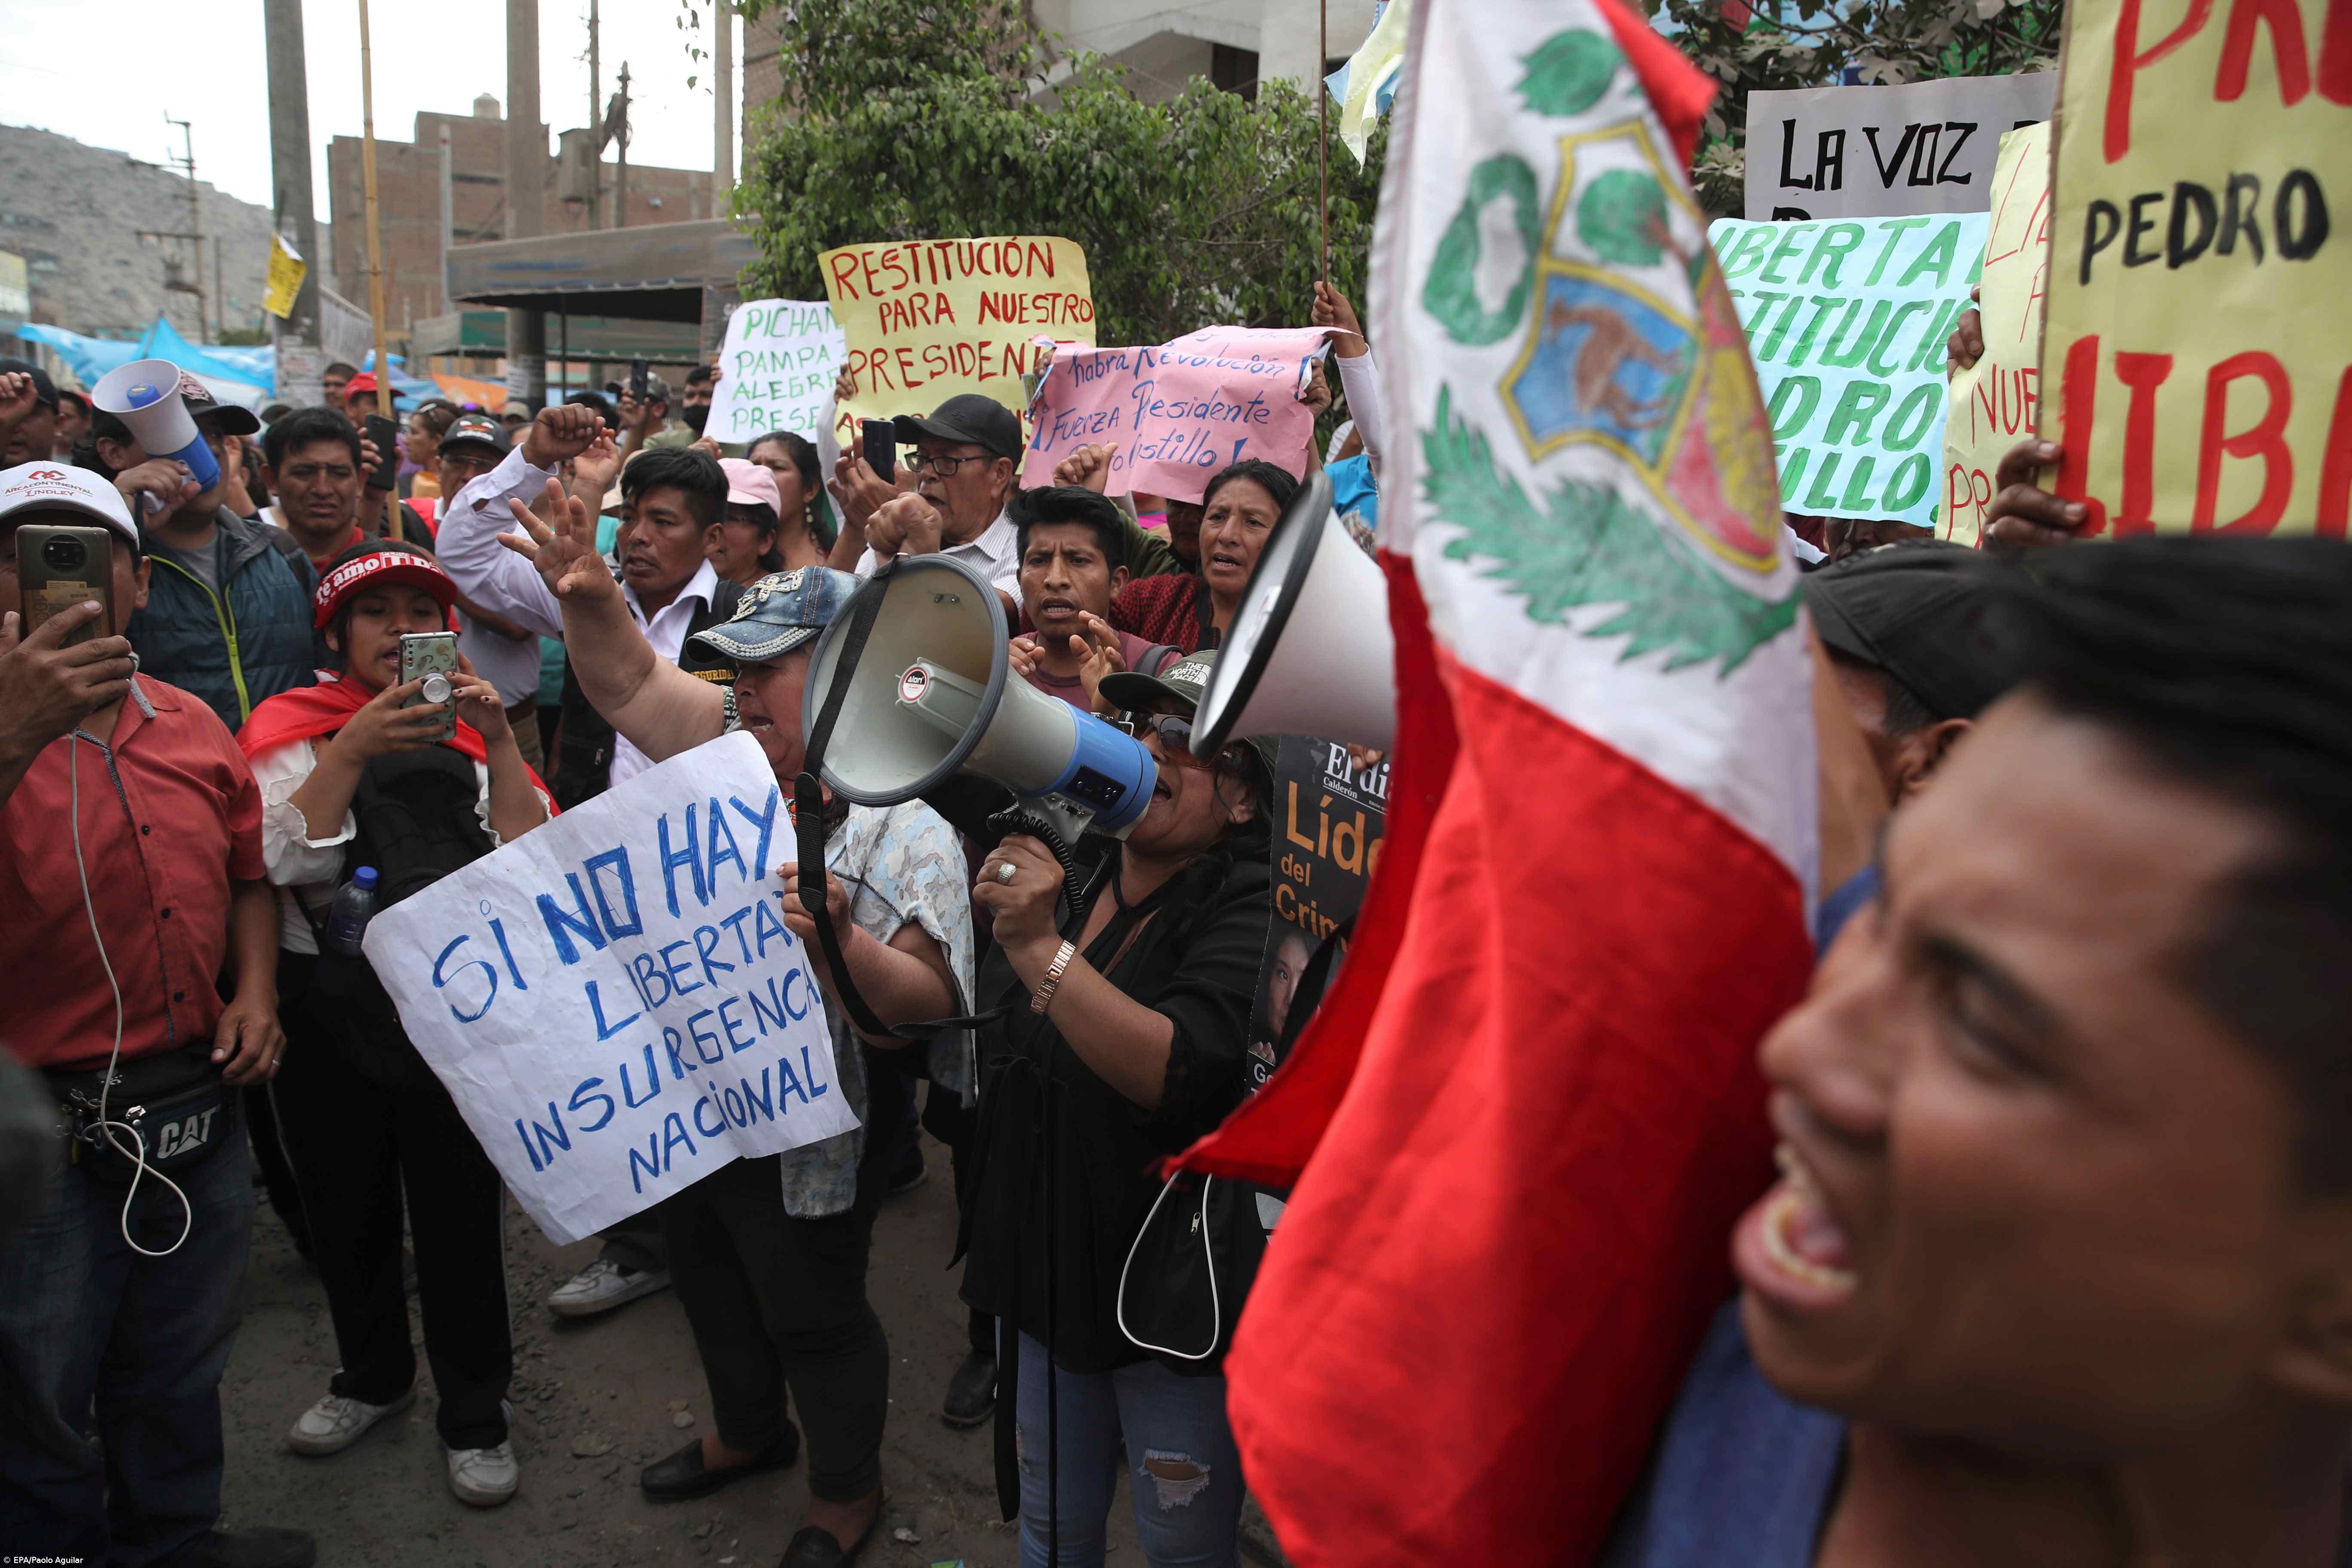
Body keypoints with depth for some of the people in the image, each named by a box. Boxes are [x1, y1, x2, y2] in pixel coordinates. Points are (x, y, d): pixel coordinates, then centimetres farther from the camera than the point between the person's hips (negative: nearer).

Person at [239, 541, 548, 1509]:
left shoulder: (470, 729, 5)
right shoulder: (295, 728, 2)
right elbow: (288, 865, -12)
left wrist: (498, 740, -17)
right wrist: (352, 751, -22)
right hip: (328, 1008, 1)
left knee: (460, 1211, 4)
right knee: (346, 1204, 16)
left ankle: (474, 1413, 24)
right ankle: (374, 1376, 41)